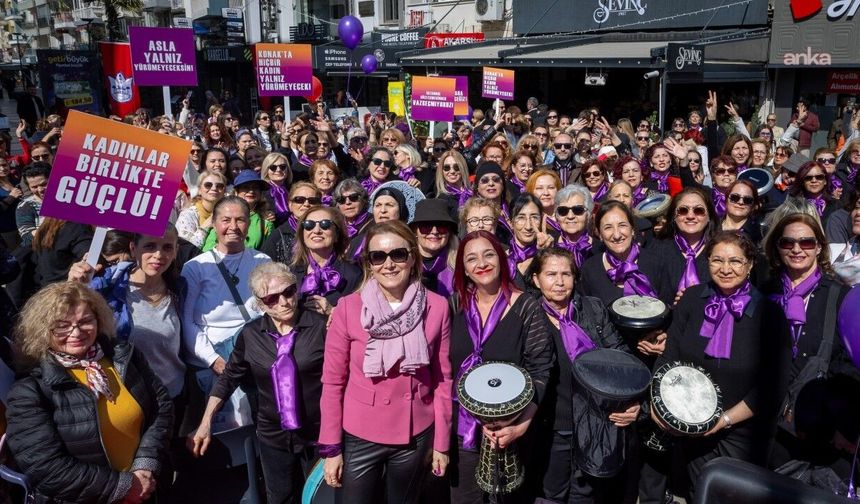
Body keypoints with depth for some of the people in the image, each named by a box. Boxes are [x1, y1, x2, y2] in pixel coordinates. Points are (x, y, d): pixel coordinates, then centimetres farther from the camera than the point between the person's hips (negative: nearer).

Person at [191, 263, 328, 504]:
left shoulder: (320, 325, -14)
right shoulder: (250, 334, -2)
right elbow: (229, 378, 8)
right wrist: (206, 423, 6)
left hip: (318, 433, -3)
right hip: (273, 436, 3)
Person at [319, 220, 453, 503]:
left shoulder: (437, 307, -8)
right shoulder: (348, 308, -12)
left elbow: (442, 378, -1)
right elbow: (332, 382, -6)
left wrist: (442, 443, 3)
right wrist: (330, 448, -4)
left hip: (415, 436, 1)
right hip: (359, 437, -1)